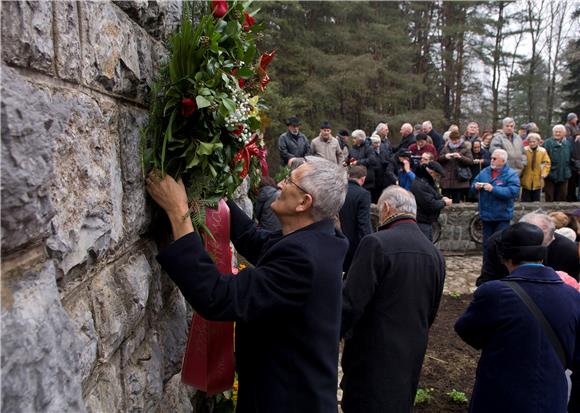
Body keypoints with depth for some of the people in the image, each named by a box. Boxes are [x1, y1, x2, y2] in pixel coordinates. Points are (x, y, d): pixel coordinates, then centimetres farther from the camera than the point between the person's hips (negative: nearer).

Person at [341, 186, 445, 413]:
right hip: (412, 360, 7)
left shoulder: (376, 243, -19)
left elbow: (351, 303, -20)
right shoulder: (435, 254, 3)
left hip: (373, 356, -7)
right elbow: (430, 314, 12)